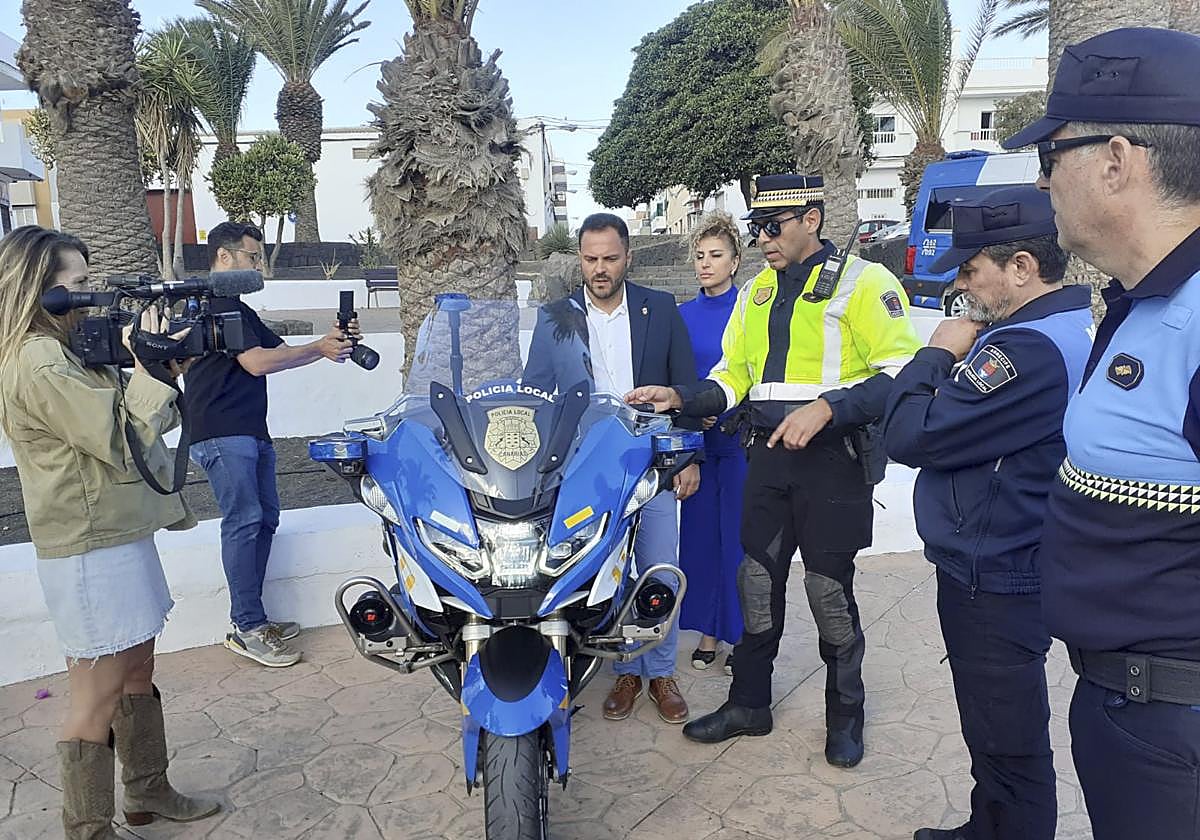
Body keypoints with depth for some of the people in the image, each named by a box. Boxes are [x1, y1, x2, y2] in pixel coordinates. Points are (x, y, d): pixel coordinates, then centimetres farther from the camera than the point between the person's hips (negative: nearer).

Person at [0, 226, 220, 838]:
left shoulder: (66, 351, 12)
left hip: (120, 536, 10)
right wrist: (150, 365, -14)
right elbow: (124, 441, -22)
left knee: (138, 673, 19)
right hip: (90, 552, -10)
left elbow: (148, 420, 13)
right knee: (97, 696, 1)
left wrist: (166, 364, -1)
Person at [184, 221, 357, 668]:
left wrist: (329, 341, 3)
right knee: (244, 520, -13)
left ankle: (250, 620, 15)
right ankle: (247, 629, -9)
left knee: (264, 519, 8)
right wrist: (320, 349, -10)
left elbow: (279, 350, 18)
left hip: (251, 432, 10)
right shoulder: (214, 303, -9)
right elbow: (257, 362, -16)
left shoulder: (238, 308, 23)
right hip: (221, 434, -10)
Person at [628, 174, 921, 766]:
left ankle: (845, 713, 26)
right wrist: (682, 399, -1)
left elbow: (901, 373, -15)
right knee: (757, 583, 11)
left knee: (829, 589, 3)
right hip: (770, 455, 6)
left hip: (834, 458, -6)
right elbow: (732, 375, 17)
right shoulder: (755, 293, 13)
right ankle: (749, 704, 28)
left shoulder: (863, 282, -8)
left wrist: (827, 407, -26)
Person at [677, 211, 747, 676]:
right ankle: (708, 630, 22)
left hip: (740, 436, -4)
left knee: (739, 535, 1)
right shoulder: (683, 315, 8)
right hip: (696, 439, 4)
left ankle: (743, 636, 15)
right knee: (700, 531, 8)